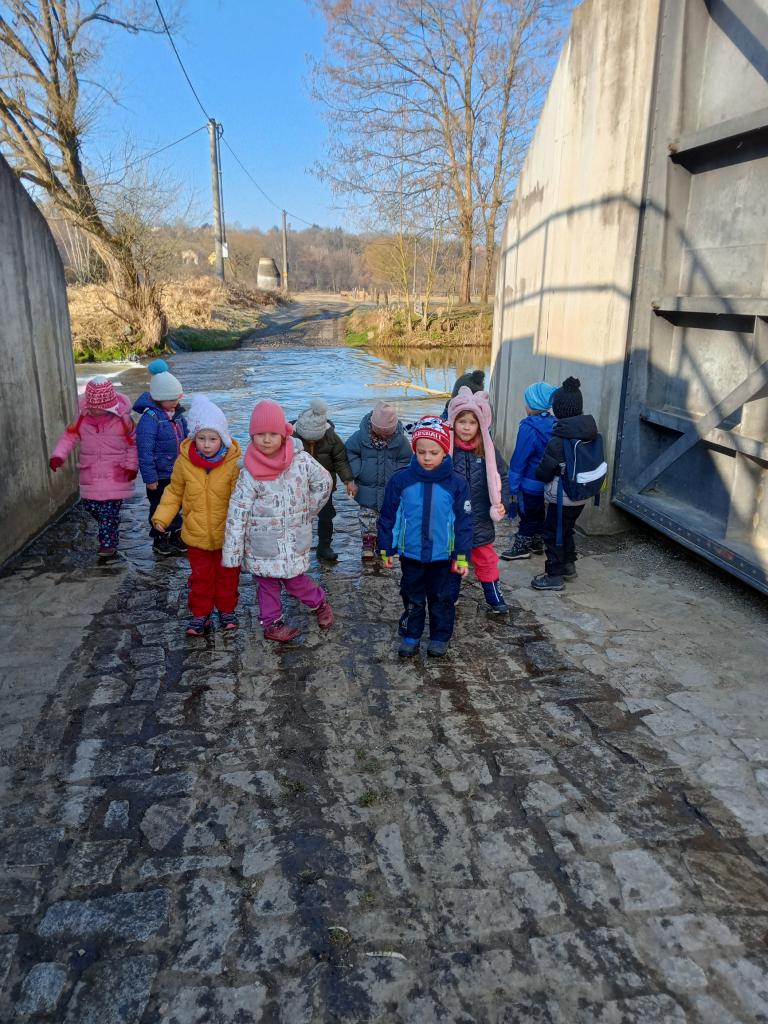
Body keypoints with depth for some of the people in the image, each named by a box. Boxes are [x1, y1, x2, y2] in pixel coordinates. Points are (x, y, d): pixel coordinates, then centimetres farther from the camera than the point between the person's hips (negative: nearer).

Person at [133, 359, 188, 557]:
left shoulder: (177, 414, 2)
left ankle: (176, 537, 35)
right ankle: (160, 542, 24)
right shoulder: (150, 418, -21)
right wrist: (149, 477, -20)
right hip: (160, 475, -7)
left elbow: (185, 439, 14)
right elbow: (145, 451, -21)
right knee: (159, 507, 9)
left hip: (177, 472, 7)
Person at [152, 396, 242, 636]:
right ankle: (200, 614, 32)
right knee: (201, 576, 15)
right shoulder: (184, 462, -10)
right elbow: (174, 492, 3)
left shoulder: (233, 463, -16)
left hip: (227, 534, -1)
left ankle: (226, 610, 37)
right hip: (196, 534, 1)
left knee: (227, 575, 17)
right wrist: (162, 516, -6)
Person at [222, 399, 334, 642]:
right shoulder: (250, 473, -14)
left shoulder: (301, 460, -12)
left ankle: (320, 603, 35)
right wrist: (231, 553, -14)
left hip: (294, 539, 0)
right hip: (261, 543, 0)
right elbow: (237, 513, -14)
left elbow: (323, 483, 5)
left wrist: (306, 513, 9)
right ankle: (272, 623, 32)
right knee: (267, 584, 13)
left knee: (295, 582, 8)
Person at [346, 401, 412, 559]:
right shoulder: (361, 436, -14)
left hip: (390, 488, 1)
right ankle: (368, 542, 20)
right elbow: (350, 453, -3)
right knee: (367, 516, 6)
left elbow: (406, 460, 0)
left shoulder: (400, 439, -11)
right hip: (367, 488, -1)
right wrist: (357, 473, -10)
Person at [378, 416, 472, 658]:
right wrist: (386, 550, 2)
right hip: (411, 556, 1)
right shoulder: (401, 481, -9)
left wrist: (462, 556, -6)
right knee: (412, 600, 16)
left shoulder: (457, 484, -11)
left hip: (443, 557, -1)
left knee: (442, 600, 15)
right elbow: (388, 518, -1)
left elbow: (463, 522, -6)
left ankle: (440, 637, 33)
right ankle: (410, 636, 33)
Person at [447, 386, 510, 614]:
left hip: (481, 520, 1)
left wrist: (502, 503, -10)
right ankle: (449, 598, 34)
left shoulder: (488, 450, -5)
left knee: (486, 561, 15)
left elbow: (500, 478, 1)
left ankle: (495, 598, 30)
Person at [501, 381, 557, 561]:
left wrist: (513, 487, -14)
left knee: (527, 516, 9)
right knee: (539, 514, 22)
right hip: (548, 483, 7)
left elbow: (519, 460, -19)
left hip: (530, 485, -7)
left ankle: (522, 547, 23)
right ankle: (537, 544, 36)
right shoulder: (554, 425, -3)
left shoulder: (528, 428, -23)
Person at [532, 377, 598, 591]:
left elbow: (544, 472, -17)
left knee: (554, 533, 5)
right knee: (568, 529, 25)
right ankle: (569, 564, 40)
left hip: (561, 498, -8)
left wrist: (537, 474, 5)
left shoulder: (558, 441, -24)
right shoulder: (590, 432, -3)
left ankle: (554, 575, 12)